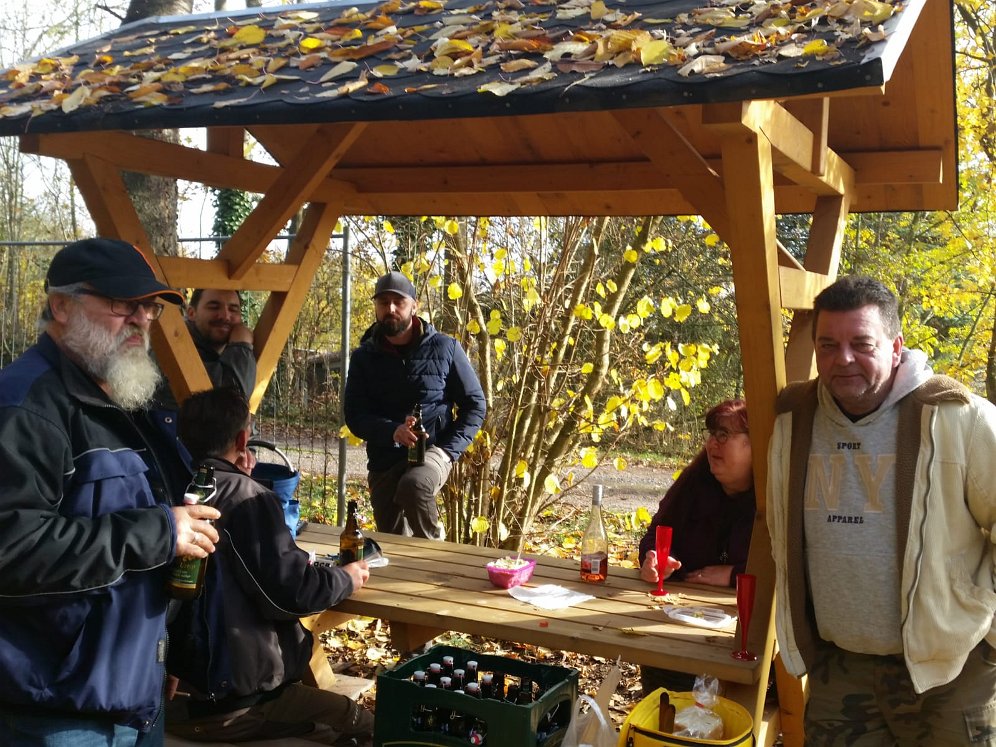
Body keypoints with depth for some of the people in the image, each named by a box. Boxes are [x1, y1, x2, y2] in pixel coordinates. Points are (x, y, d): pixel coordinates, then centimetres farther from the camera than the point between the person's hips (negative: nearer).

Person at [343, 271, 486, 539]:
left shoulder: (445, 348, -2)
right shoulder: (364, 357, 4)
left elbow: (474, 405, 2)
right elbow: (354, 416, -3)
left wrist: (448, 450, -12)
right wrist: (392, 431, -24)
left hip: (432, 451, -3)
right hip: (384, 462, 3)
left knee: (413, 485, -35)